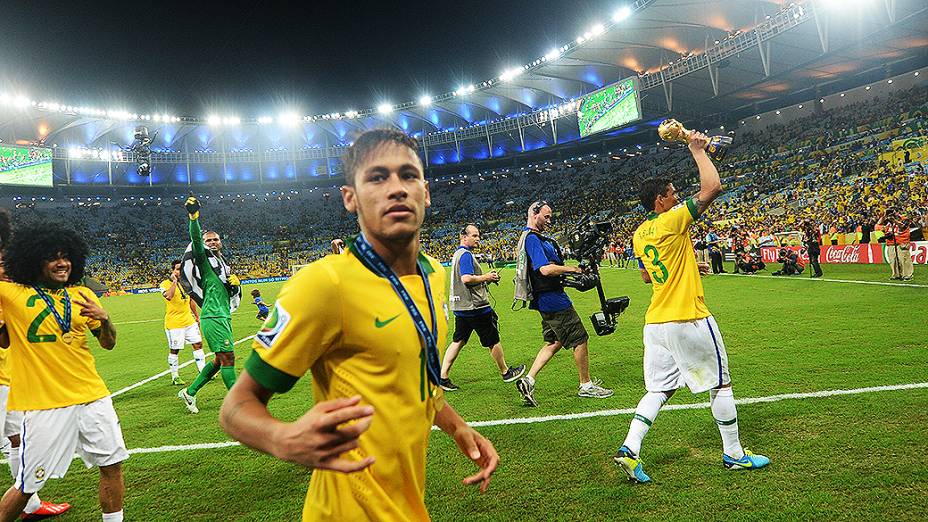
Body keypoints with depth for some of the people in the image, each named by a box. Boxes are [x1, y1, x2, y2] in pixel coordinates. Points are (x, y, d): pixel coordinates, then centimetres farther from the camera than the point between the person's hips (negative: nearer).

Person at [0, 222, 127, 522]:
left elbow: (108, 343, 11)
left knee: (112, 465, 8)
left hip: (93, 396, 4)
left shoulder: (82, 295, 9)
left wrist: (104, 319, -7)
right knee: (27, 486, 3)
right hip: (44, 404, -4)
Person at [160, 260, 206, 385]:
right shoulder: (165, 284, -9)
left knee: (198, 344, 6)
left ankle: (203, 371, 15)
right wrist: (174, 281, -24)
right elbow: (168, 296, -31)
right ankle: (175, 377, 12)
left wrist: (196, 317, 21)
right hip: (174, 324, -6)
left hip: (189, 321, 6)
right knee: (174, 350, 1)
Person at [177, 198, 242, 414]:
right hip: (213, 317, -9)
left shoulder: (223, 264, 21)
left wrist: (235, 283, 3)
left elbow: (235, 293, 24)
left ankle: (189, 392, 24)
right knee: (227, 358, -8)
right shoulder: (204, 259, -2)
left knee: (220, 360, 14)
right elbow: (195, 240, -22)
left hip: (224, 316, 9)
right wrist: (194, 217, -32)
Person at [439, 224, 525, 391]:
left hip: (461, 307, 10)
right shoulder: (466, 254, -15)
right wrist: (486, 277, -14)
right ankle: (506, 372, 20)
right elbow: (467, 278, -27)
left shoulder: (458, 254, 17)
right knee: (493, 340, 6)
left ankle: (443, 376, 4)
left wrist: (486, 278, 14)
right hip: (475, 306, -10)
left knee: (457, 341, 9)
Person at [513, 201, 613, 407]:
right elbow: (545, 269, -27)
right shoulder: (532, 239, -17)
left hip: (547, 300, 11)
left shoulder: (534, 238, 16)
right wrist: (571, 269, -14)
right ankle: (586, 386, 14)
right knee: (580, 339, 1)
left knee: (554, 342, 15)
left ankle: (528, 380, 9)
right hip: (553, 299, -11)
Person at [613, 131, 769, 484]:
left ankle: (630, 449, 0)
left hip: (656, 322, 7)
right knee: (721, 384, 10)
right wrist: (698, 150, -2)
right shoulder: (673, 221, -12)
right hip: (688, 321, -7)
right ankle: (733, 454, 21)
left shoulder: (639, 235, 10)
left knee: (660, 389, 12)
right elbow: (712, 187, -14)